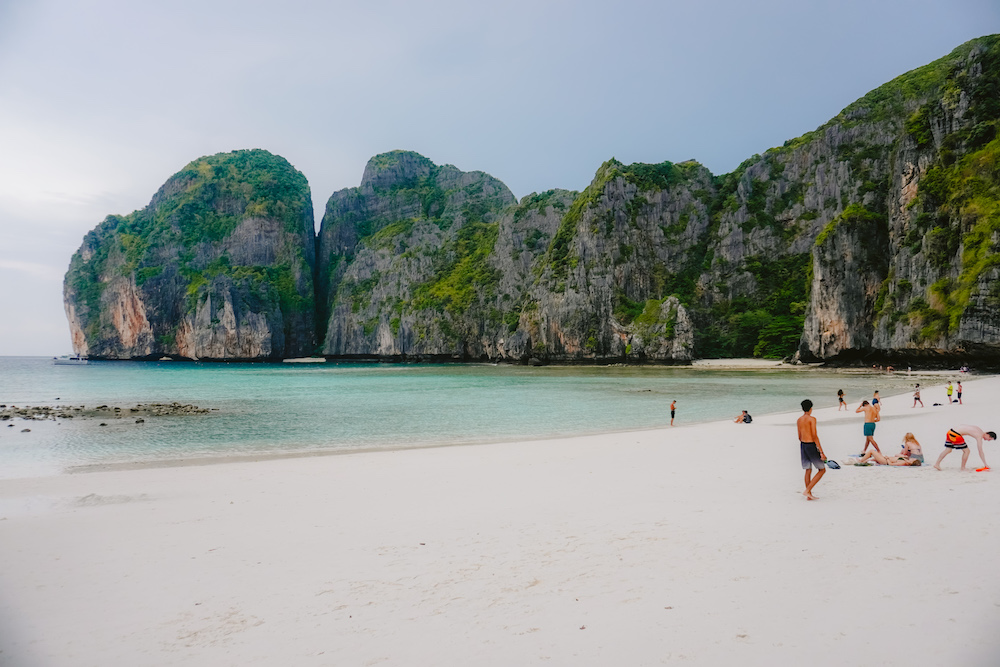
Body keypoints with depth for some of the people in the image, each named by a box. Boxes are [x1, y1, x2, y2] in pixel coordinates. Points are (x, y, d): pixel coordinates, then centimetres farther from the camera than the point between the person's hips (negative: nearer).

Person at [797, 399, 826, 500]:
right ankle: (807, 490, -4)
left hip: (803, 446, 7)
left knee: (808, 470, 13)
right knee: (822, 470, 6)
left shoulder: (799, 420, 9)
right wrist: (821, 452, -16)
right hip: (811, 446, -7)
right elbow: (815, 436, -17)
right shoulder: (812, 419, -12)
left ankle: (809, 495, 15)